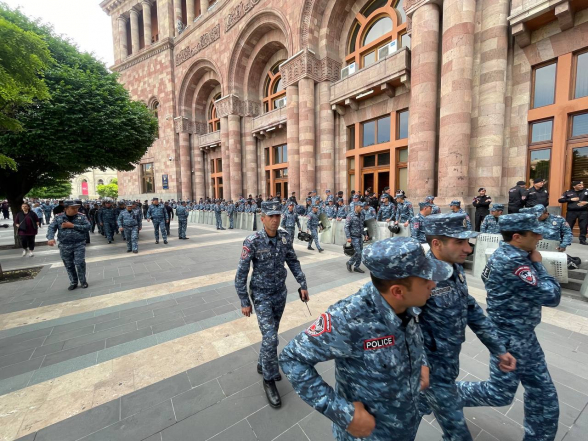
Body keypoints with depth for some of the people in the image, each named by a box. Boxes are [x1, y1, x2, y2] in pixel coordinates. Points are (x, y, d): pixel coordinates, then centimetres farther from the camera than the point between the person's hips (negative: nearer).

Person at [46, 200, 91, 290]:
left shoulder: (81, 216, 1)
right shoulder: (58, 217, 3)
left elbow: (87, 227, -9)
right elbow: (51, 228, -6)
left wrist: (73, 226, -15)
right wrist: (50, 238, -23)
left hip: (79, 244, -2)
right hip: (65, 246, 2)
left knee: (80, 263, -6)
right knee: (69, 265, 10)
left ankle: (83, 281, 13)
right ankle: (73, 282, 26)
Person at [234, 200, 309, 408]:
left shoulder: (285, 237, -9)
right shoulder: (252, 242, -23)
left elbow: (293, 262, 3)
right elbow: (241, 273, -16)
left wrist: (303, 285, 1)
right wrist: (244, 302, -12)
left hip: (280, 292, 5)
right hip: (262, 295, -5)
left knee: (271, 333, 20)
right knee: (270, 338, -5)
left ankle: (263, 365, 46)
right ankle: (269, 379, 22)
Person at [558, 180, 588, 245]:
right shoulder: (568, 192, 3)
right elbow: (560, 200, -1)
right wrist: (571, 199, -11)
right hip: (571, 212, -1)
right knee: (568, 226, 2)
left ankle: (582, 240, 15)